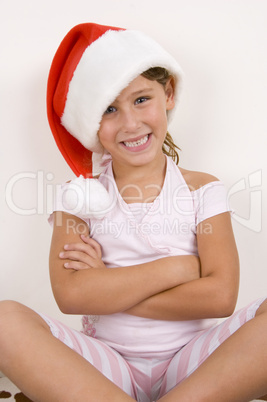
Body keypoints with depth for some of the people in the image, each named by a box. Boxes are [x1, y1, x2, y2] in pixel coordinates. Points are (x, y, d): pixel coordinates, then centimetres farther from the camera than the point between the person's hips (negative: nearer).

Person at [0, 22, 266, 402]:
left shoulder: (202, 189, 2)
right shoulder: (79, 195, 2)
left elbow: (220, 296, -12)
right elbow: (70, 295, -14)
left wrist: (106, 288, -11)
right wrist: (179, 267, -13)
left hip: (191, 363, 1)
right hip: (106, 366, 0)